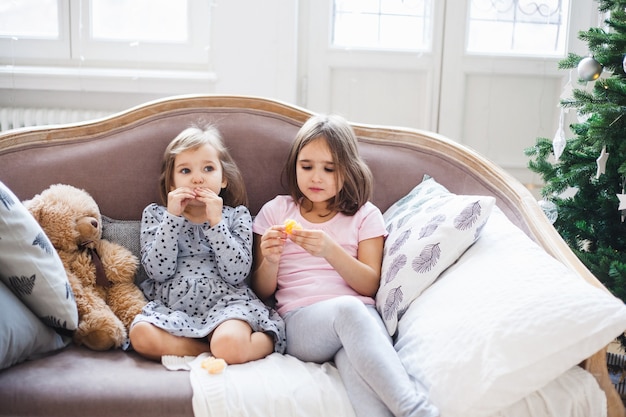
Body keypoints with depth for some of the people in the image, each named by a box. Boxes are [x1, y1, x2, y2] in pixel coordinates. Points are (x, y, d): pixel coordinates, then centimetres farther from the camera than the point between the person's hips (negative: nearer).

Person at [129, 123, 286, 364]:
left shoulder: (236, 215, 11)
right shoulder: (155, 214, 13)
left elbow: (237, 274, -4)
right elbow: (158, 271, -2)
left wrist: (216, 221, -10)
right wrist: (172, 216, -8)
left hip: (225, 302, -2)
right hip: (172, 307, 2)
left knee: (229, 345, -35)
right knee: (141, 335, -31)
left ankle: (266, 340, -4)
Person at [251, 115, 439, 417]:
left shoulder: (364, 215, 14)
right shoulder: (276, 211, 16)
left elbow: (369, 285, 2)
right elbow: (262, 292, 14)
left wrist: (330, 249, -15)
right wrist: (270, 260, -9)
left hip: (360, 313, 1)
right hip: (301, 321, 0)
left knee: (354, 360, -40)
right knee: (348, 308, -38)